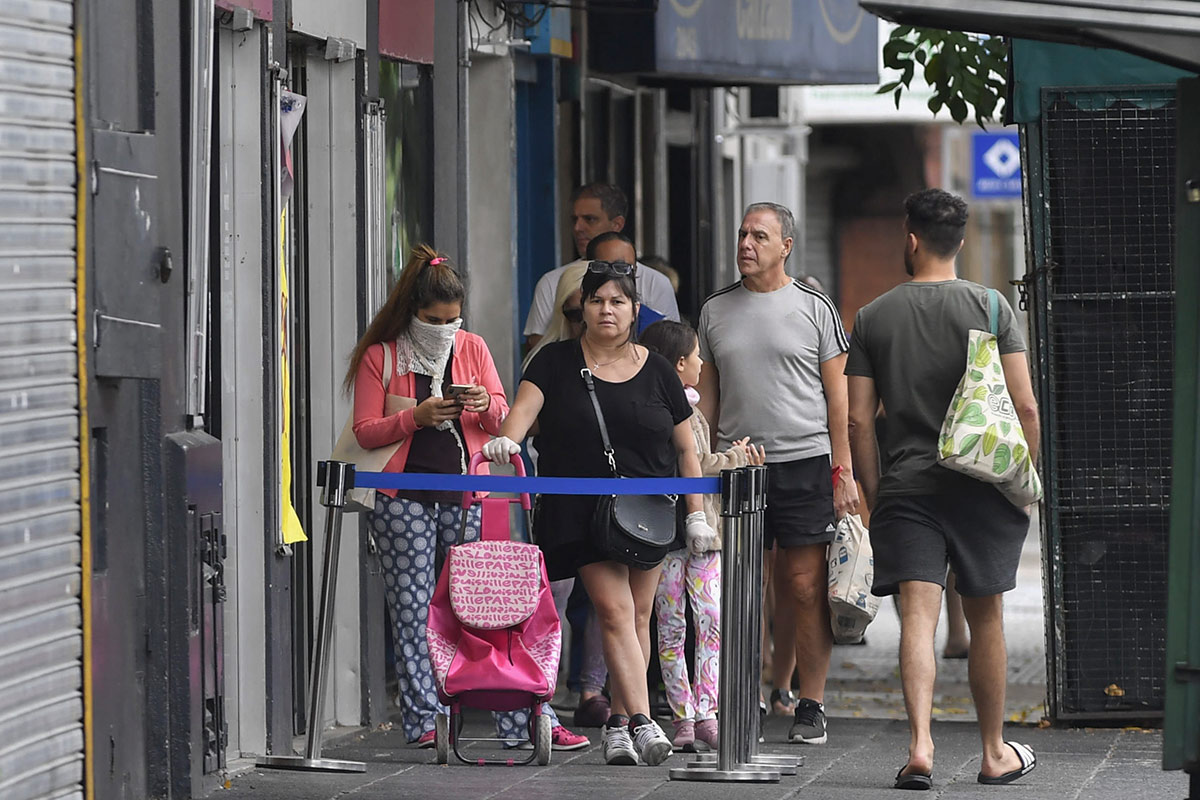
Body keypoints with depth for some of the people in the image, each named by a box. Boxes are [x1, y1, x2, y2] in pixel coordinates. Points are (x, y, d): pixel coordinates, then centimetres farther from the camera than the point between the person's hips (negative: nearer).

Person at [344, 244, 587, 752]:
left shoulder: (472, 348, 11)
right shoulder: (380, 357, 2)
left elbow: (500, 419, 12)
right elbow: (365, 432, -1)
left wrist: (486, 405, -11)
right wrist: (417, 416, -16)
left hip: (466, 492, 2)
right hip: (405, 496, -2)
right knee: (413, 610, -2)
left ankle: (524, 719, -6)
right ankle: (423, 722, 4)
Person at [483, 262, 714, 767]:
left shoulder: (656, 371, 7)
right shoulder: (558, 362, 4)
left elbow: (685, 448, 9)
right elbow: (526, 404, -11)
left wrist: (696, 514, 3)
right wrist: (508, 438, -33)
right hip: (581, 512, -2)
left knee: (637, 614, 3)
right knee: (614, 610, -13)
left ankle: (618, 724, 12)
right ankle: (642, 722, -18)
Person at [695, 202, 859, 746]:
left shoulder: (814, 308, 3)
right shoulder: (715, 311, 11)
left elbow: (837, 394, 3)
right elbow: (707, 396, 16)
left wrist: (843, 471, -3)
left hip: (804, 461, -3)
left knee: (806, 589, -4)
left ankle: (809, 706, 2)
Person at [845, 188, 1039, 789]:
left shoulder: (872, 317, 4)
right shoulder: (989, 305, 0)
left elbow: (858, 420, 2)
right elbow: (1026, 407, -4)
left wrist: (873, 493, 11)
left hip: (905, 486, 0)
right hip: (981, 486, 0)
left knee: (917, 614, -7)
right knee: (984, 619, 11)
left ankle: (919, 744, -24)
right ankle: (995, 752, 21)